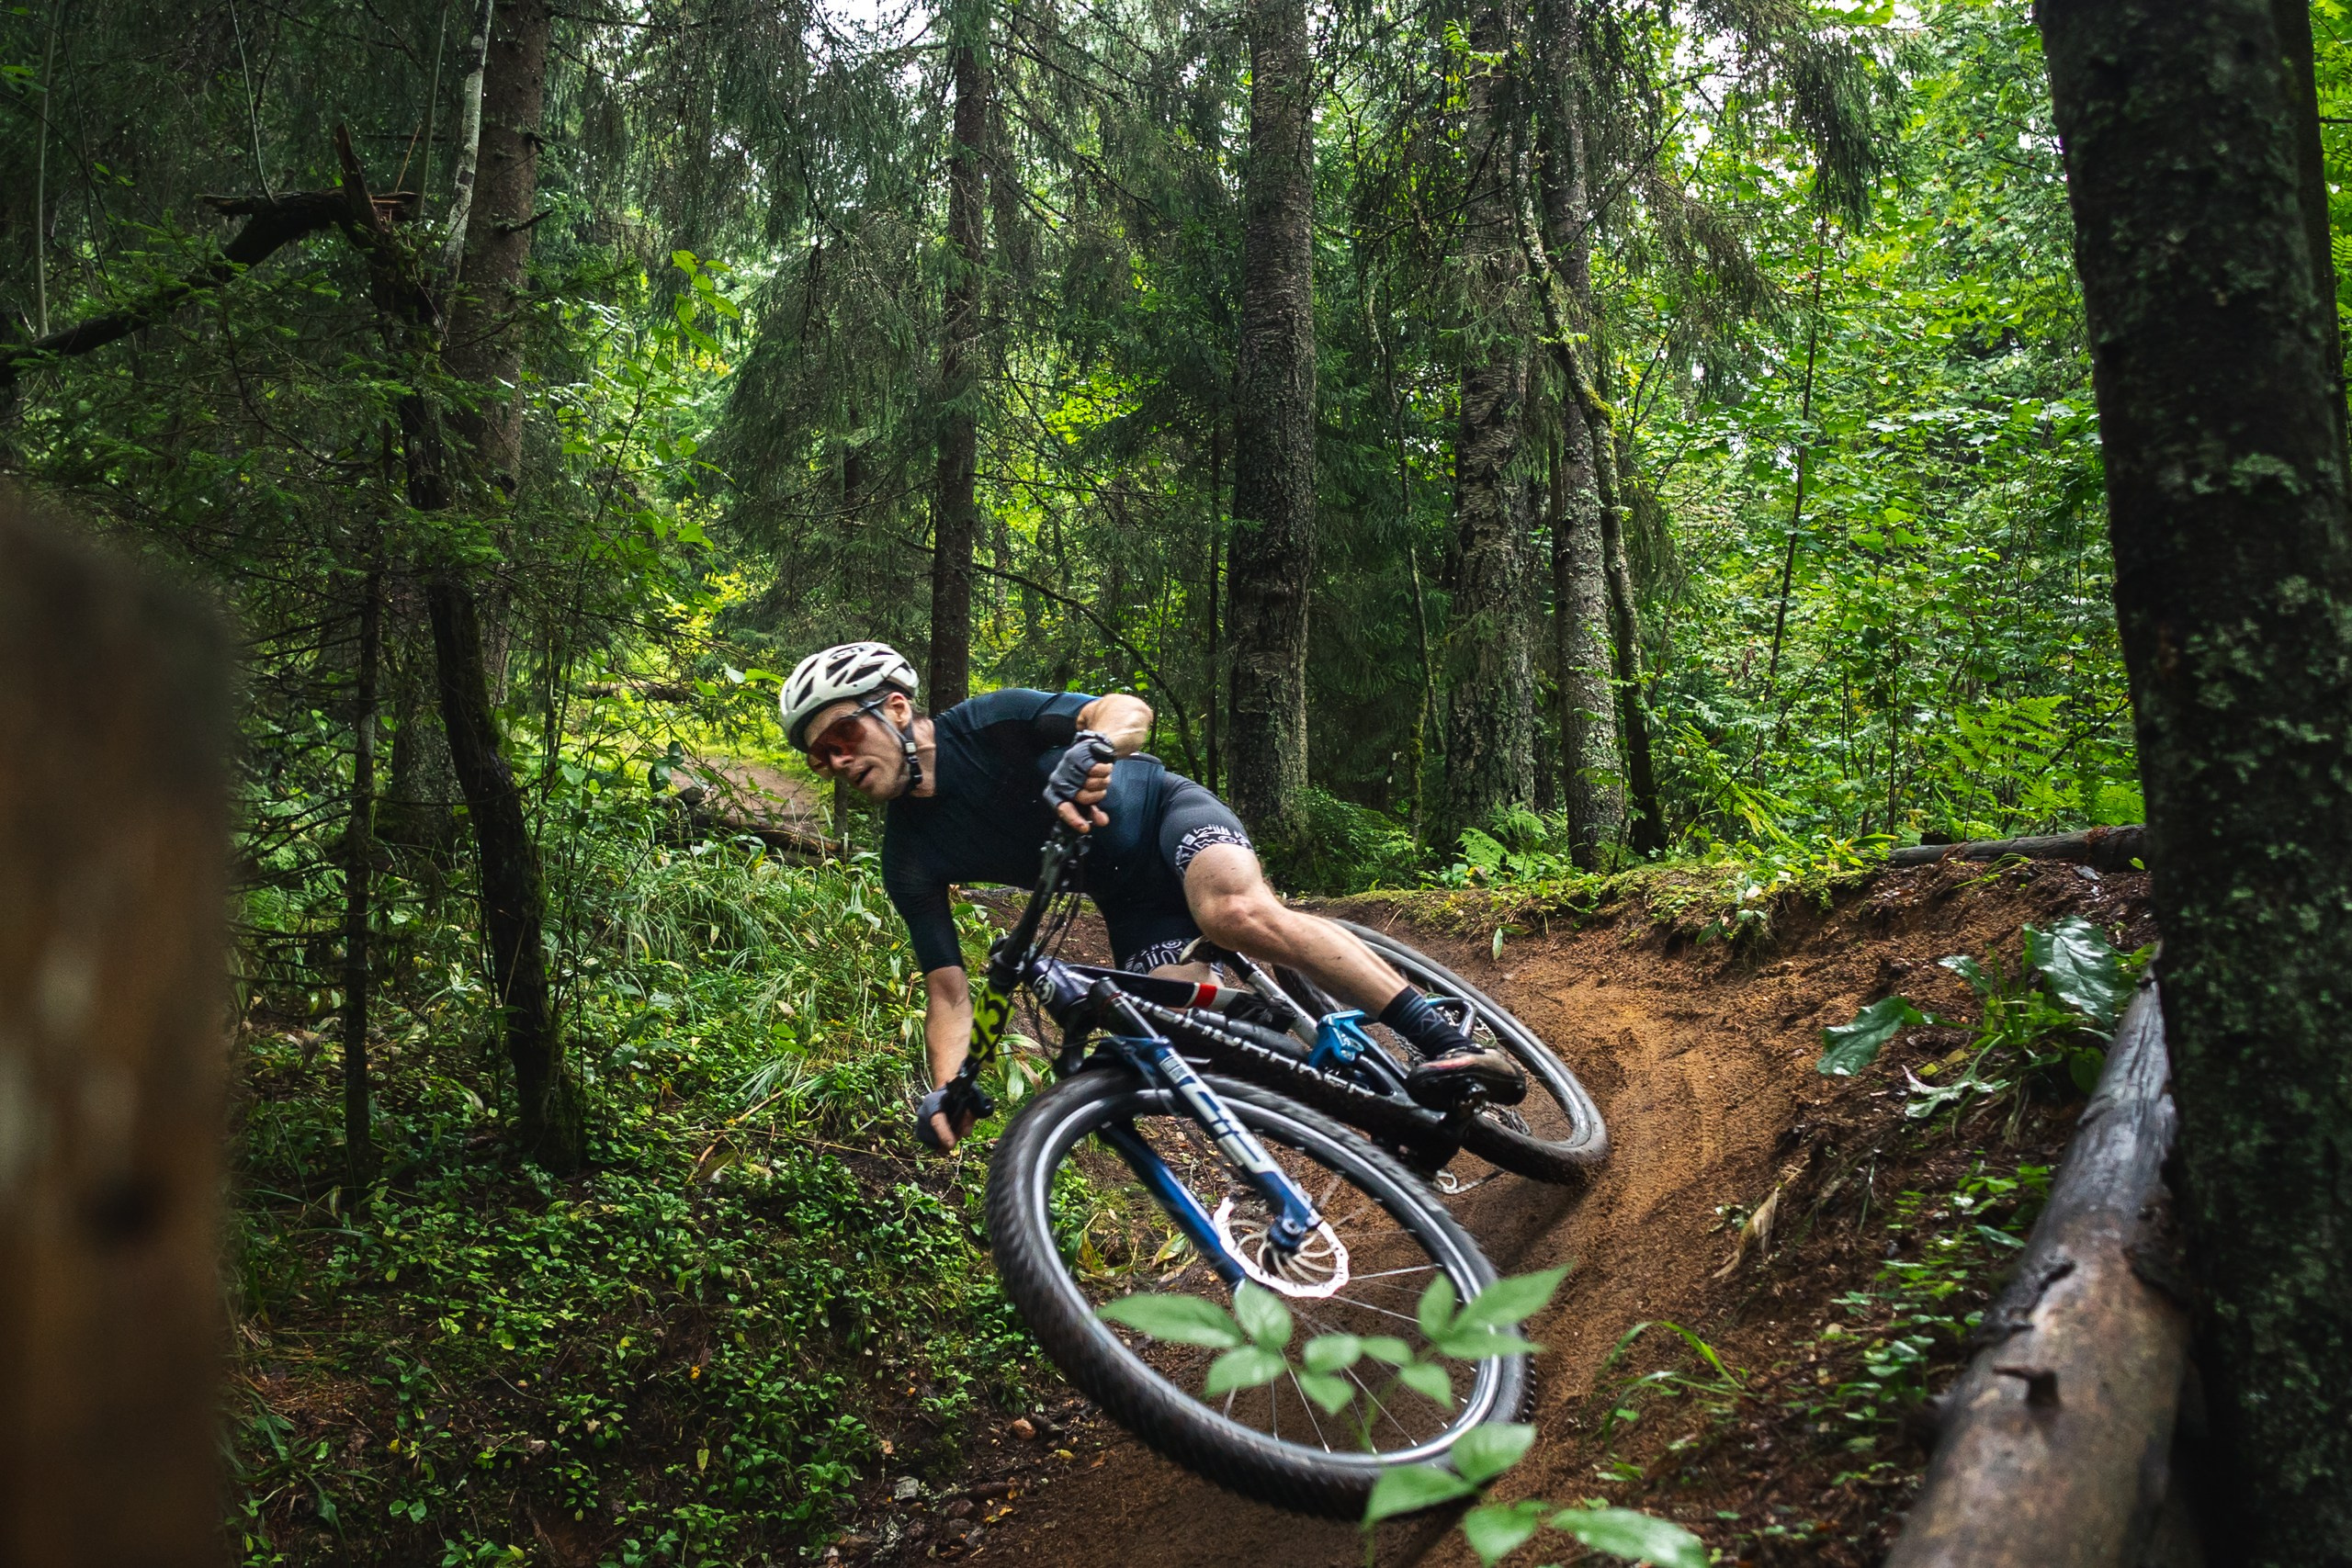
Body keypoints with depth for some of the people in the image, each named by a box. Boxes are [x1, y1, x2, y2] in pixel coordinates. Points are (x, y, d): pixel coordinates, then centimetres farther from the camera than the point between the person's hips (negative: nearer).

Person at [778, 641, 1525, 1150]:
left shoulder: (989, 723, -18)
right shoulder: (910, 862, -7)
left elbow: (1130, 710, -25)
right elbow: (947, 991, -9)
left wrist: (1092, 746, -48)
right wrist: (947, 1091, -27)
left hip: (1168, 810, -4)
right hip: (1131, 908, 4)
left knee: (1239, 913, -37)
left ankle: (1450, 1042, -34)